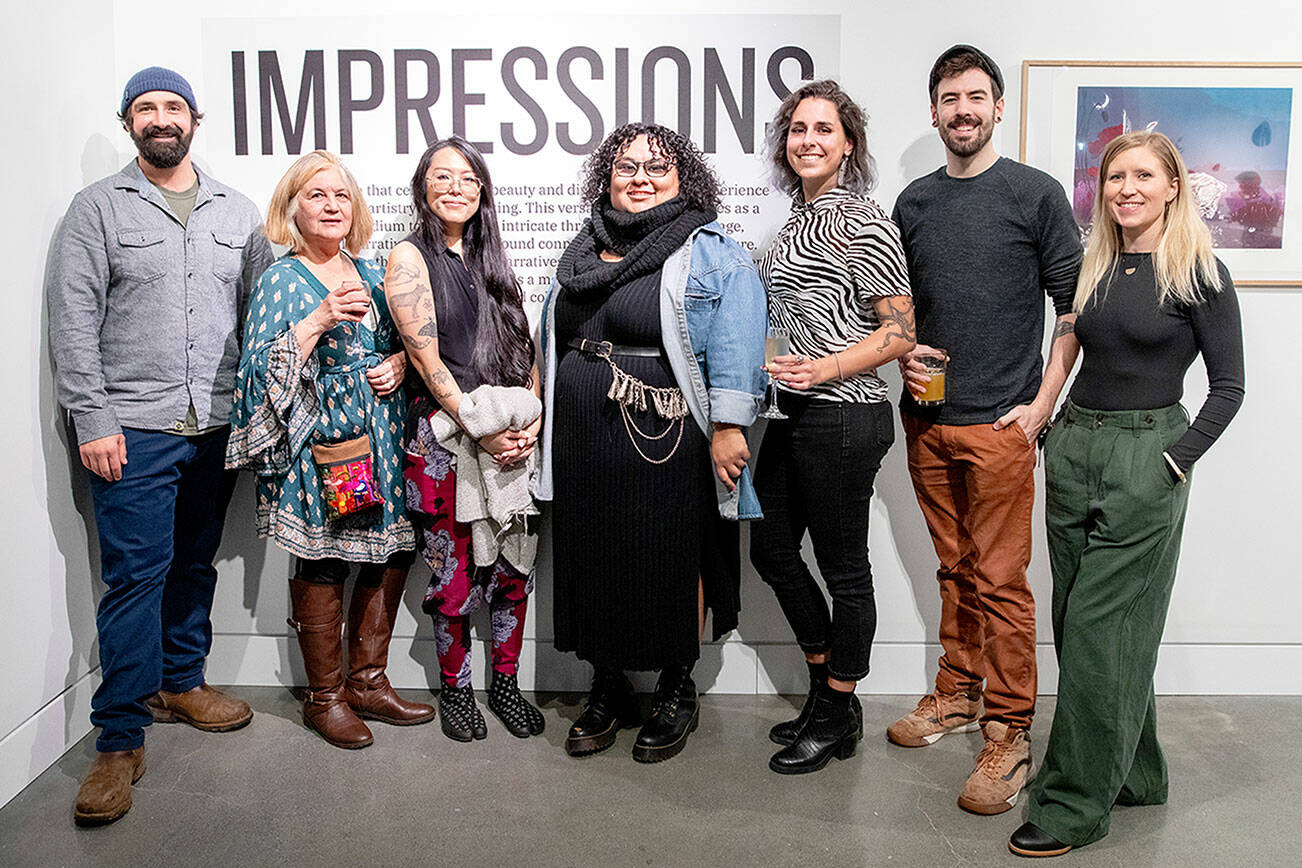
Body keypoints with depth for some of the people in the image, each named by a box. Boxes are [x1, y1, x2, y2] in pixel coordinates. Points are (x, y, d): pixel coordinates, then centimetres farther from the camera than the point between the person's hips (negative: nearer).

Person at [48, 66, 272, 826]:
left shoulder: (239, 213, 11)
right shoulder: (99, 208, 1)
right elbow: (74, 322, -4)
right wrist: (92, 420, -11)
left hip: (217, 425, 4)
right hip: (134, 428, -4)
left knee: (196, 563, 14)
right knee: (136, 573, -5)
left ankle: (182, 683, 32)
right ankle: (121, 740, 3)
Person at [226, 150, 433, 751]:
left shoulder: (370, 272, 14)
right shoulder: (281, 279, -2)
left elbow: (403, 339, 22)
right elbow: (261, 369, -10)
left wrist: (400, 361, 0)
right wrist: (319, 320, -20)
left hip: (383, 432, 6)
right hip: (320, 440, -6)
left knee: (390, 553, 7)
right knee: (323, 561, 1)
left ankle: (368, 682, 23)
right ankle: (325, 696, 17)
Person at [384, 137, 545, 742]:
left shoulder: (490, 260, 16)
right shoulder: (410, 257, -1)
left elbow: (524, 347, 11)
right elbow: (427, 360, -9)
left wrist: (532, 420, -3)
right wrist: (480, 428, -14)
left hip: (512, 435, 5)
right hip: (444, 434, -5)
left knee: (515, 564, 7)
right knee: (454, 571, 2)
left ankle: (505, 684, 25)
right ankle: (455, 689, 22)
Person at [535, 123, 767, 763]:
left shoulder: (710, 254, -3)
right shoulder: (583, 253, 15)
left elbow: (736, 344, -13)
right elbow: (553, 342, 23)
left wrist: (727, 427, -21)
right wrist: (545, 418, 22)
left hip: (666, 445, -5)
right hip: (583, 443, 6)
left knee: (674, 565, 5)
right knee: (594, 565, 12)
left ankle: (677, 691, 25)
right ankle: (608, 691, 29)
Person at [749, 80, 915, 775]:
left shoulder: (863, 223, -12)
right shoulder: (798, 217, 14)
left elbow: (899, 333, -14)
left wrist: (821, 369, -22)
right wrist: (779, 367, 15)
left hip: (844, 417, -10)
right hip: (794, 412, 10)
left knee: (842, 565, 3)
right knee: (771, 547, 15)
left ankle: (837, 717, 20)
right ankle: (825, 689, 32)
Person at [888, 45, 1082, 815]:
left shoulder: (1036, 194, -1)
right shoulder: (914, 202, 11)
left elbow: (1074, 305, -1)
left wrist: (1043, 404, -8)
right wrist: (905, 356, 0)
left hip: (999, 424, -4)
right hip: (926, 418, 4)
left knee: (1000, 580, -2)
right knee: (954, 568, 15)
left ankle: (1010, 732, 9)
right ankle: (958, 693, 29)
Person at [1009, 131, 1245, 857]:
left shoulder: (1199, 273, -6)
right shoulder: (1095, 267, 11)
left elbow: (1228, 385, -5)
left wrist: (1176, 462, -13)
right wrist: (1062, 430, 6)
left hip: (1146, 457, -6)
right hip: (1072, 447, 7)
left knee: (1099, 628, -6)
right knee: (1077, 623, 11)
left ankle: (1077, 804, 5)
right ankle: (1136, 775, 29)